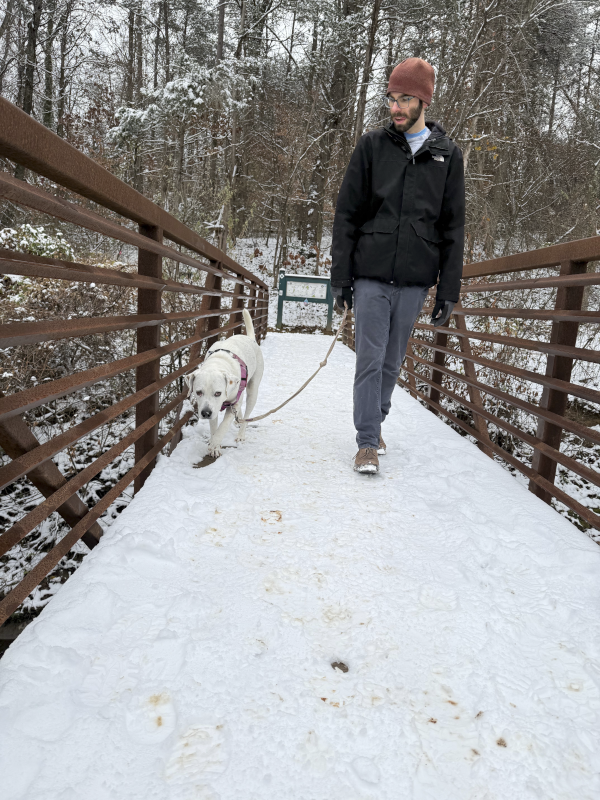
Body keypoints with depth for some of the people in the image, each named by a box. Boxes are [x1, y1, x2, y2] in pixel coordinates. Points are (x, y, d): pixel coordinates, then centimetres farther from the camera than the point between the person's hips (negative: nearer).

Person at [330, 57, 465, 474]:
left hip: (415, 281, 2)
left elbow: (453, 228, 7)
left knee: (393, 361, 11)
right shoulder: (373, 145, 4)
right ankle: (368, 442, 5)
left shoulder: (448, 155, 7)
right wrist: (341, 275, -2)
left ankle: (377, 422, 29)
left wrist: (449, 290, 2)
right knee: (370, 360, -3)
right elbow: (347, 215, 4)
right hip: (371, 275, -1)